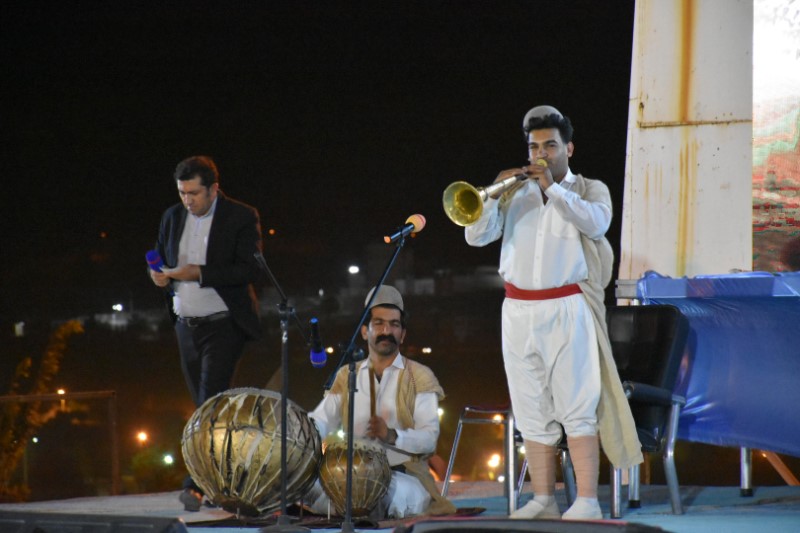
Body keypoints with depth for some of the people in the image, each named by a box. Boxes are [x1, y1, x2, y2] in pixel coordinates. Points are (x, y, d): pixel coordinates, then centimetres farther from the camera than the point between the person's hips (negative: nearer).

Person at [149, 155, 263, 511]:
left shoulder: (242, 217, -7)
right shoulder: (172, 217, 10)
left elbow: (250, 269, -15)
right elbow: (159, 260, 20)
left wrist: (198, 273, -23)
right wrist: (160, 276, -5)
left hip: (224, 325, -6)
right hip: (186, 327, 6)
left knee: (211, 403, -15)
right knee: (205, 406, 10)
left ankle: (197, 484, -20)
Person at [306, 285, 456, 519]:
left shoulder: (419, 377, 5)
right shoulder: (347, 376, 17)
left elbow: (429, 438, -6)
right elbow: (321, 424, 4)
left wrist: (391, 435, -25)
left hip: (404, 475, -3)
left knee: (395, 496, -38)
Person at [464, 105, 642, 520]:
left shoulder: (589, 189, 10)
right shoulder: (516, 193, 17)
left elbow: (596, 223, -13)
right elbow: (477, 237, 6)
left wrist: (552, 188, -15)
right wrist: (494, 195, -9)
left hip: (566, 310, -4)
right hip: (518, 311, 4)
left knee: (577, 410, -9)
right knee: (532, 414, 4)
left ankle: (587, 502, -12)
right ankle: (543, 501, 9)